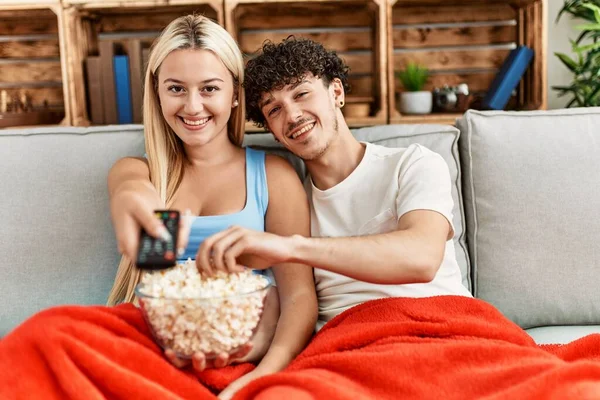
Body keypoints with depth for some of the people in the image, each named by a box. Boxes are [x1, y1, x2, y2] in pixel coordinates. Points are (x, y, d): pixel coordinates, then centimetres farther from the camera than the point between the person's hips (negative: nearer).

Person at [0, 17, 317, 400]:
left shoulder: (274, 175, 9)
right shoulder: (135, 169, 17)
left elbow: (300, 294, 2)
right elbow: (133, 185, -10)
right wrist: (130, 197, -38)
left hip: (237, 360, -2)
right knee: (50, 330, -32)